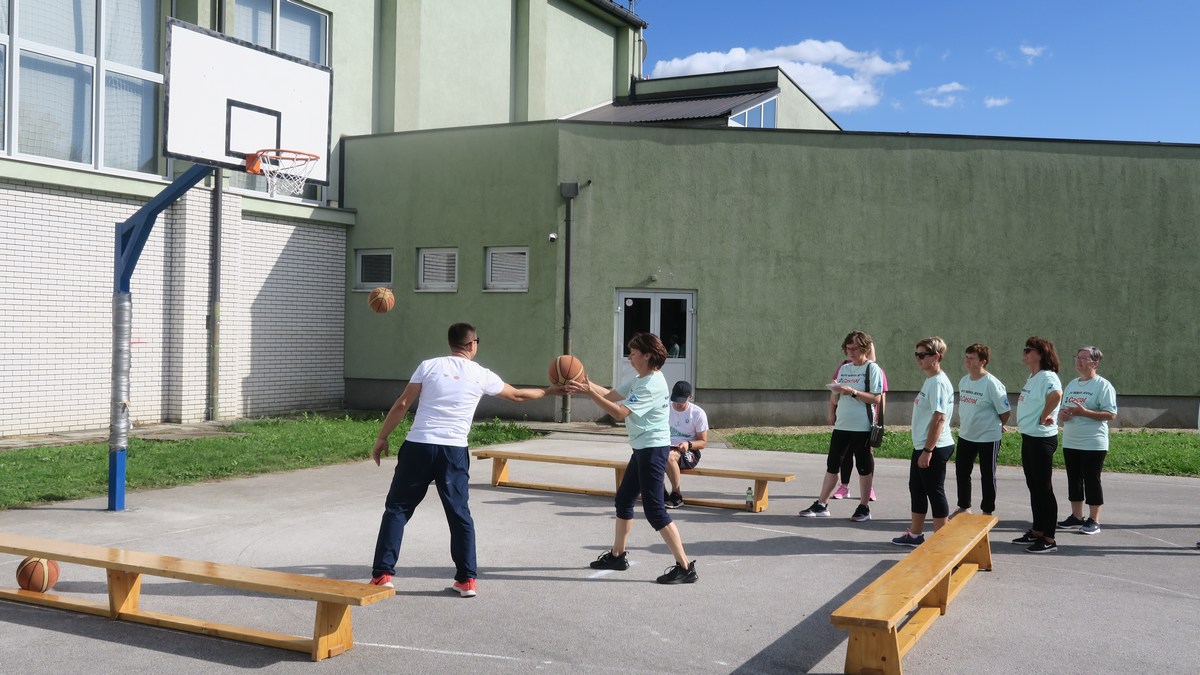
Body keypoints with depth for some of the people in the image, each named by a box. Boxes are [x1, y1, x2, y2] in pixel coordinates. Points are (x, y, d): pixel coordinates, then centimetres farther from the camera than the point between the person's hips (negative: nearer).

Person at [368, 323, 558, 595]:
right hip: (454, 451, 0)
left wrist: (382, 438, 11)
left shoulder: (429, 366, 4)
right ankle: (467, 579, 13)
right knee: (459, 514, 12)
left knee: (397, 509, 9)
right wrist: (549, 391, 38)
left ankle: (382, 574, 7)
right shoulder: (482, 375, 6)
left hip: (418, 446, 0)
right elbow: (517, 395, 22)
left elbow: (401, 405, 1)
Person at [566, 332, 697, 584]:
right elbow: (611, 395, 11)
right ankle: (617, 555, 31)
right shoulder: (640, 380, 12)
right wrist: (586, 384, -1)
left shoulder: (651, 385, -20)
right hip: (642, 450, 10)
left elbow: (619, 412, -25)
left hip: (653, 450, -10)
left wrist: (590, 393, -24)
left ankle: (685, 567, -7)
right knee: (623, 500, 18)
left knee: (654, 509, -9)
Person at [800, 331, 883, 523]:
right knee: (832, 465, 7)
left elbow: (876, 398, -13)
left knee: (864, 467, 4)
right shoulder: (844, 368, 12)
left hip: (862, 427, -6)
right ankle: (821, 505, 12)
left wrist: (852, 392, -22)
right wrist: (832, 412, -4)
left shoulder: (872, 369, -6)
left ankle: (864, 508, 14)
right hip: (841, 425, 6)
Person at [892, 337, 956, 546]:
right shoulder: (929, 381, 13)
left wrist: (928, 450, -23)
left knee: (935, 492, -1)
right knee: (916, 488, 17)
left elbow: (939, 418, -23)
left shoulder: (938, 383, -18)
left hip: (934, 448, -10)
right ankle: (915, 534, 29)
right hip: (921, 446, 10)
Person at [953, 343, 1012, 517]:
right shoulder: (963, 381, 4)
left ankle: (987, 511, 20)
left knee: (987, 476, 7)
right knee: (962, 472, 15)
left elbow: (1005, 412, -14)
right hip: (965, 436, 7)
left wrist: (994, 426, -1)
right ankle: (964, 507, 31)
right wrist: (963, 423, 12)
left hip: (988, 438, -7)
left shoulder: (992, 384, -19)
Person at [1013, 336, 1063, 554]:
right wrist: (1026, 420, 8)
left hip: (1042, 439, -10)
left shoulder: (1047, 377, -18)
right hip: (1028, 437, 10)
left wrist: (1044, 416, -26)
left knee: (1044, 488, -3)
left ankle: (1049, 539, 3)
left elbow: (1056, 394, -38)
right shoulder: (1032, 378, 13)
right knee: (1033, 486, 17)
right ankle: (1037, 531, 27)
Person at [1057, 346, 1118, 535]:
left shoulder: (1103, 385, -9)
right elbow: (1063, 408, 22)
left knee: (1092, 481, -1)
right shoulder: (1071, 384, 14)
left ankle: (1094, 520, 7)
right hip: (1070, 442, 7)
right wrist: (1062, 414, -2)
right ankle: (1076, 517, 21)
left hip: (1093, 444, -7)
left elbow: (1111, 414, -15)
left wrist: (1084, 412, -24)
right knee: (1074, 480, 11)